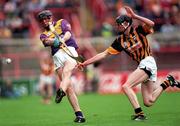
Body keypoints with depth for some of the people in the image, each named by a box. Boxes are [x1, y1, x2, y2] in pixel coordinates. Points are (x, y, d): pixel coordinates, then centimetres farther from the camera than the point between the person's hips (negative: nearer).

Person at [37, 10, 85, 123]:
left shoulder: (62, 23, 22)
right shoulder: (44, 35, 26)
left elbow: (68, 33, 0)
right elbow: (47, 41, 1)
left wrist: (62, 40, -23)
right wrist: (55, 41, -24)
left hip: (69, 50, -3)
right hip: (57, 56, 3)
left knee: (66, 72, -32)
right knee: (68, 86, -10)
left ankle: (61, 92, -61)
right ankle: (79, 114, -14)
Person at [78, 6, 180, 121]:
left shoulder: (138, 30, -5)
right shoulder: (120, 40, 11)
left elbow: (151, 24, -25)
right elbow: (105, 54, 11)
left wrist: (134, 16, -25)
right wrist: (85, 63, 6)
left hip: (147, 62, -8)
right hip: (142, 65, 8)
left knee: (126, 86, -19)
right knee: (148, 102, 6)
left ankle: (139, 114, -16)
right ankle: (168, 82, 23)